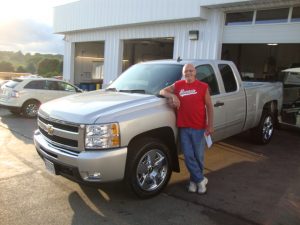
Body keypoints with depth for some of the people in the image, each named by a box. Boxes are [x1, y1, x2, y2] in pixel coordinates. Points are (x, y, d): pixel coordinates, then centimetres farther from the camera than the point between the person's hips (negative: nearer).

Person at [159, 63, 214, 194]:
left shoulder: (203, 86, 1)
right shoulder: (178, 85, 7)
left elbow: (209, 106, 3)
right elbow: (162, 91, 12)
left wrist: (210, 125, -4)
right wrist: (172, 96, -9)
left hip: (199, 127, -1)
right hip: (183, 127, 2)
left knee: (199, 156, 7)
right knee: (188, 156, 3)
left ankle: (194, 180, 27)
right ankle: (201, 180, 19)